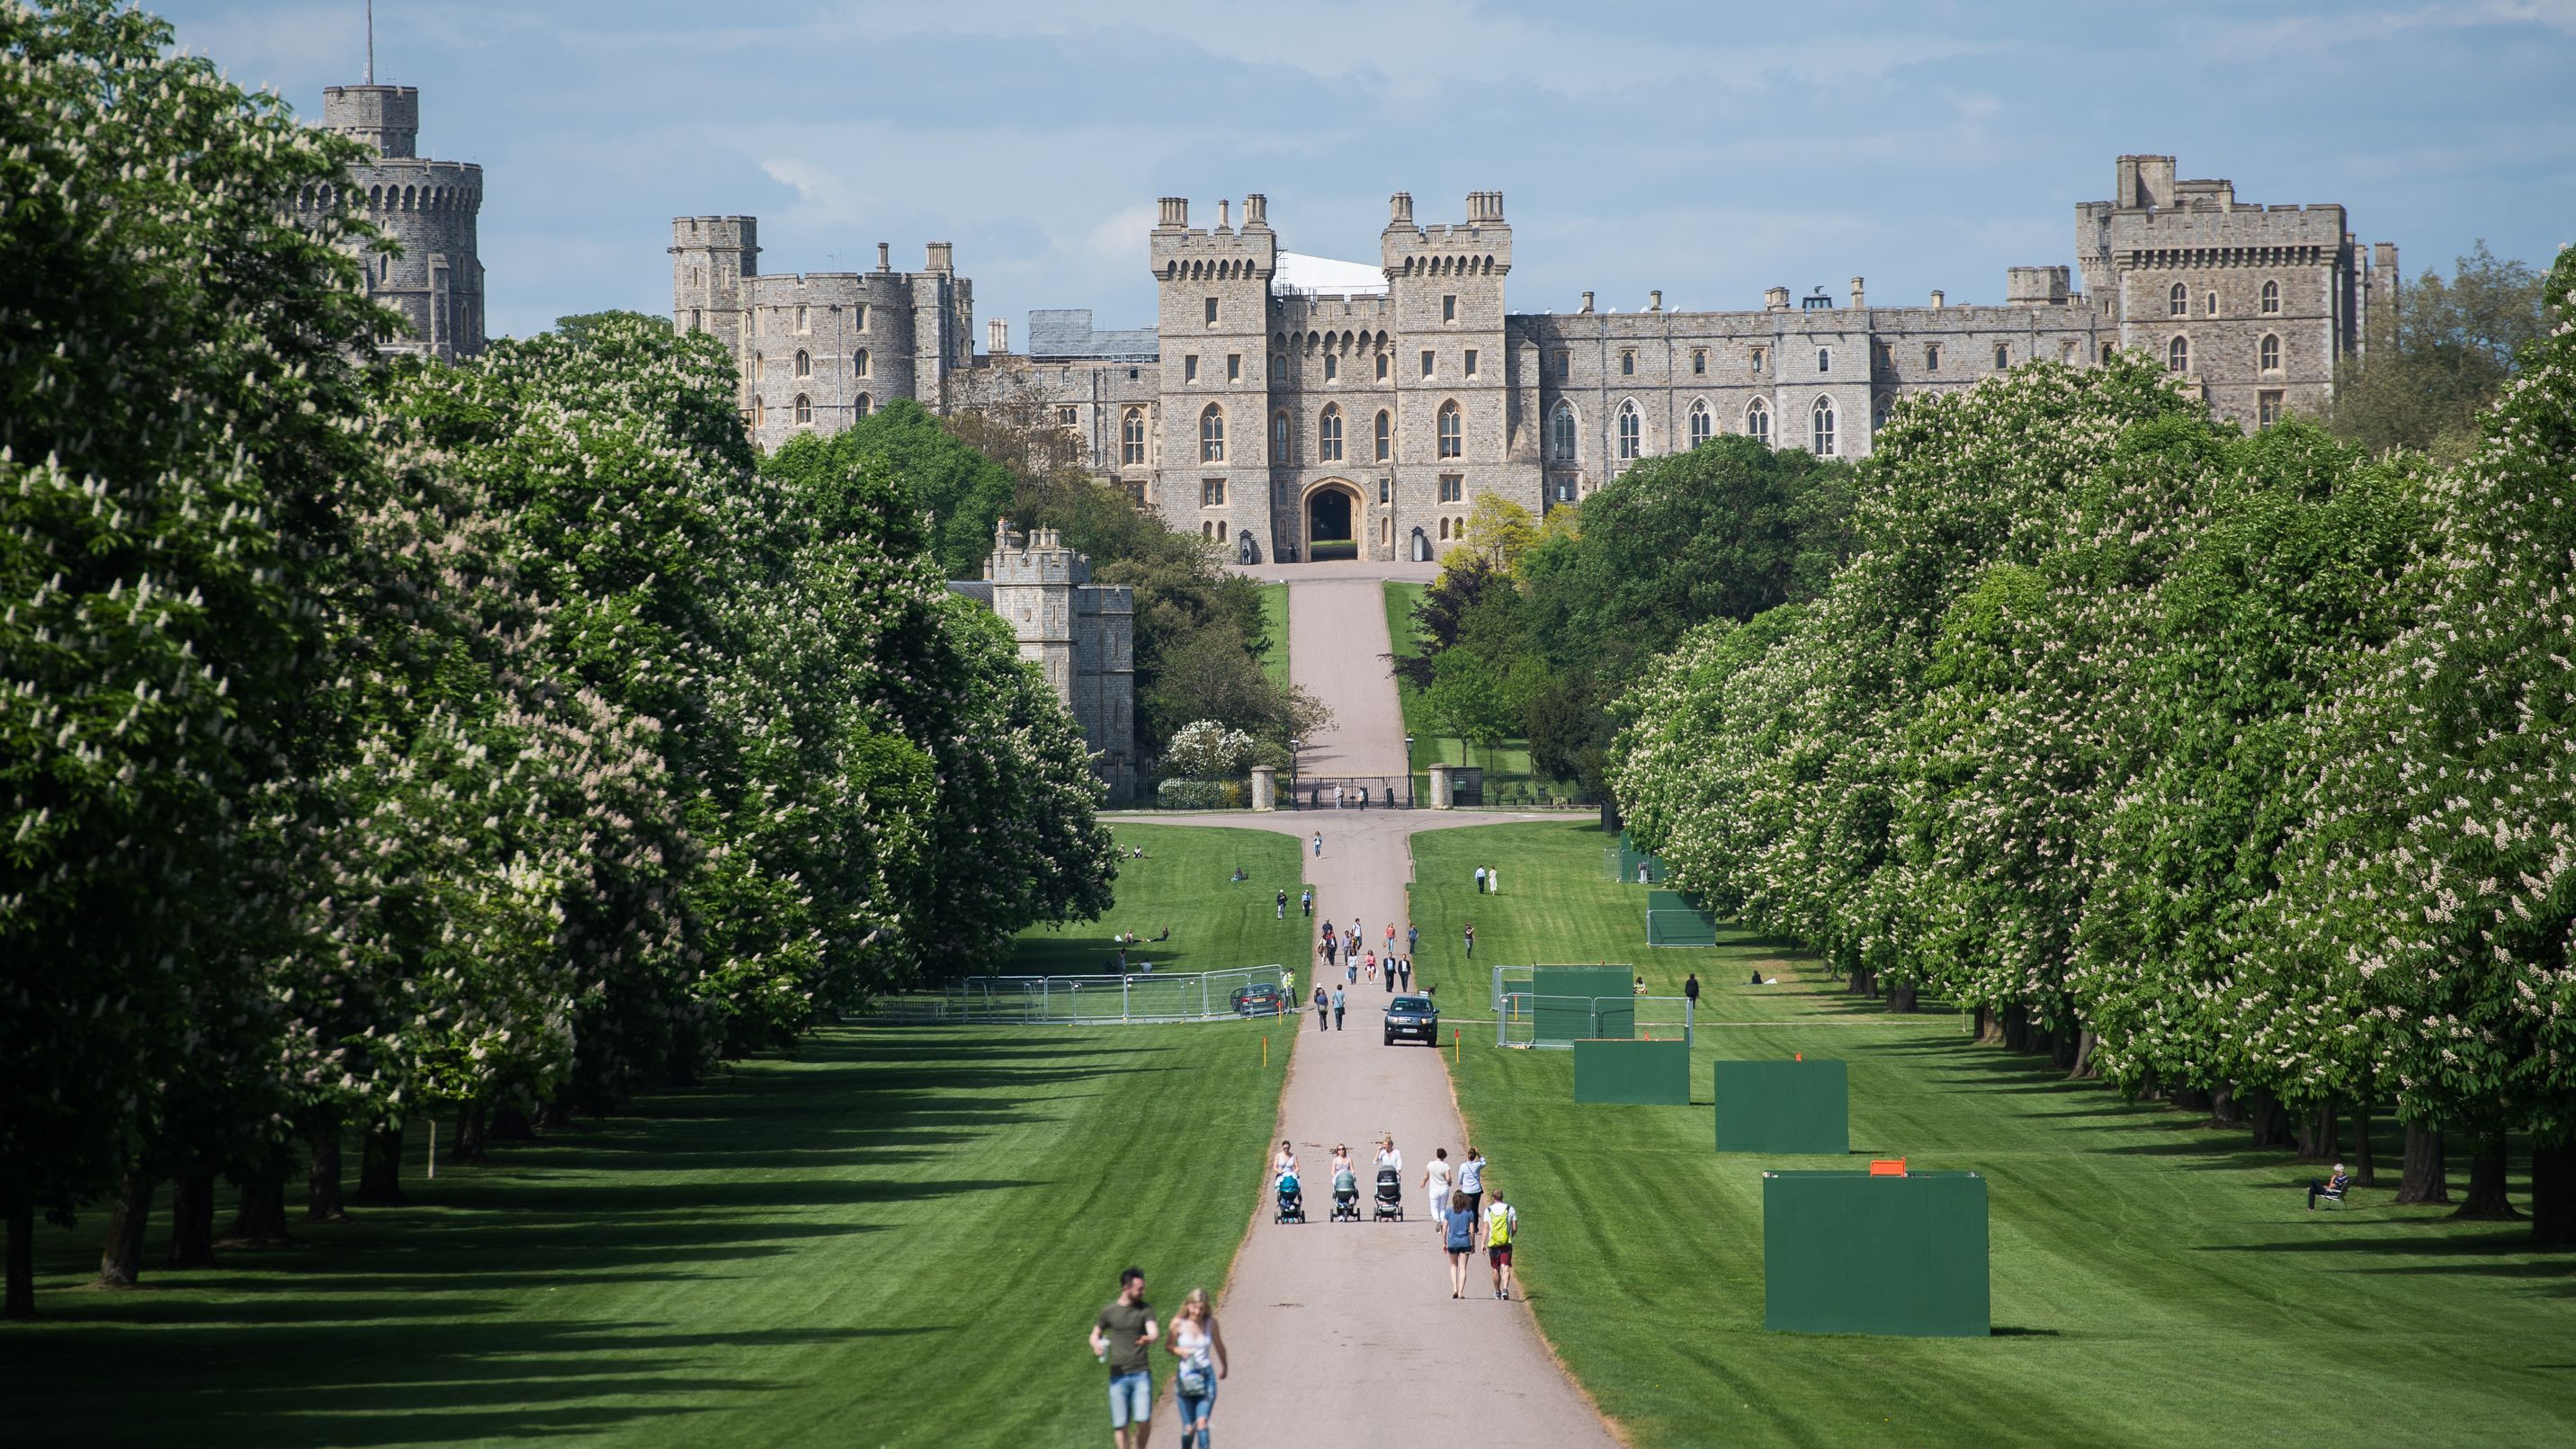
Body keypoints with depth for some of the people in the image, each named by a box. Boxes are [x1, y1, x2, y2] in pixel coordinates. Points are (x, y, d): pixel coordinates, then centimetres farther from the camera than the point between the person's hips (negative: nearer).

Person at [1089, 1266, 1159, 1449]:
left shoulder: (1145, 1309, 4)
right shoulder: (1109, 1311, 5)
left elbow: (1153, 1331, -12)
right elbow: (1095, 1334, 18)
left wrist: (1149, 1339, -36)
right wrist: (1096, 1345, -6)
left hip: (1141, 1374, -1)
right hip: (1118, 1376, 1)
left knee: (1144, 1421, -11)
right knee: (1120, 1425, 0)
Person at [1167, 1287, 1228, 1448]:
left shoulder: (1210, 1323, -1)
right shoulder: (1178, 1323, -4)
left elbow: (1219, 1346, 15)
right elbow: (1168, 1345, 8)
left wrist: (1224, 1367, 29)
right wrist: (1179, 1351, -14)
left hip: (1206, 1376, 0)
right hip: (1185, 1378, 0)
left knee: (1202, 1422, -17)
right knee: (1188, 1428, 4)